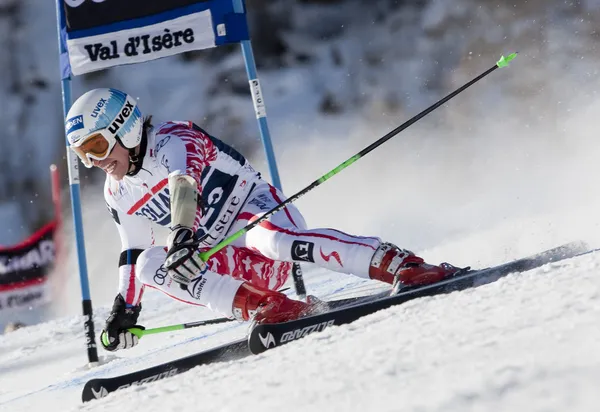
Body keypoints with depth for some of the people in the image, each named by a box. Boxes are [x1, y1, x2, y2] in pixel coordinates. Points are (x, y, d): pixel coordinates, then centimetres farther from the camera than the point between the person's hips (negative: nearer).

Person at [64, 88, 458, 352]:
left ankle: (402, 266, -39)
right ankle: (266, 307, -32)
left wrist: (182, 234, -56)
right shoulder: (118, 194, 9)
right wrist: (125, 308, 15)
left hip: (256, 208, -7)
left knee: (274, 240, -42)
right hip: (229, 264, 7)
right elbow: (133, 252, 21)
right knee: (149, 264, -18)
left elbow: (183, 184, -38)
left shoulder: (173, 142, -16)